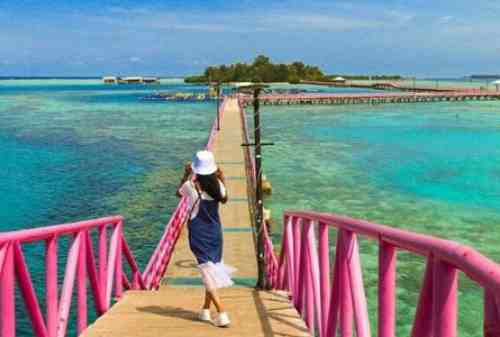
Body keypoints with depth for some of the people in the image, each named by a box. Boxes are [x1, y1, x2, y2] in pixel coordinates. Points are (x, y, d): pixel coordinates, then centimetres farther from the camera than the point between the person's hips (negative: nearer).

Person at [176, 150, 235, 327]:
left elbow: (179, 193, 10)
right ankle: (206, 310, 30)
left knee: (208, 271, -3)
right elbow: (224, 199, 16)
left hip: (198, 234, -4)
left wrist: (186, 175, 19)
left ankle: (222, 313, -14)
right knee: (214, 268, 18)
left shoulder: (191, 185, -13)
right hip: (215, 231, 4)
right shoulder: (217, 184, -5)